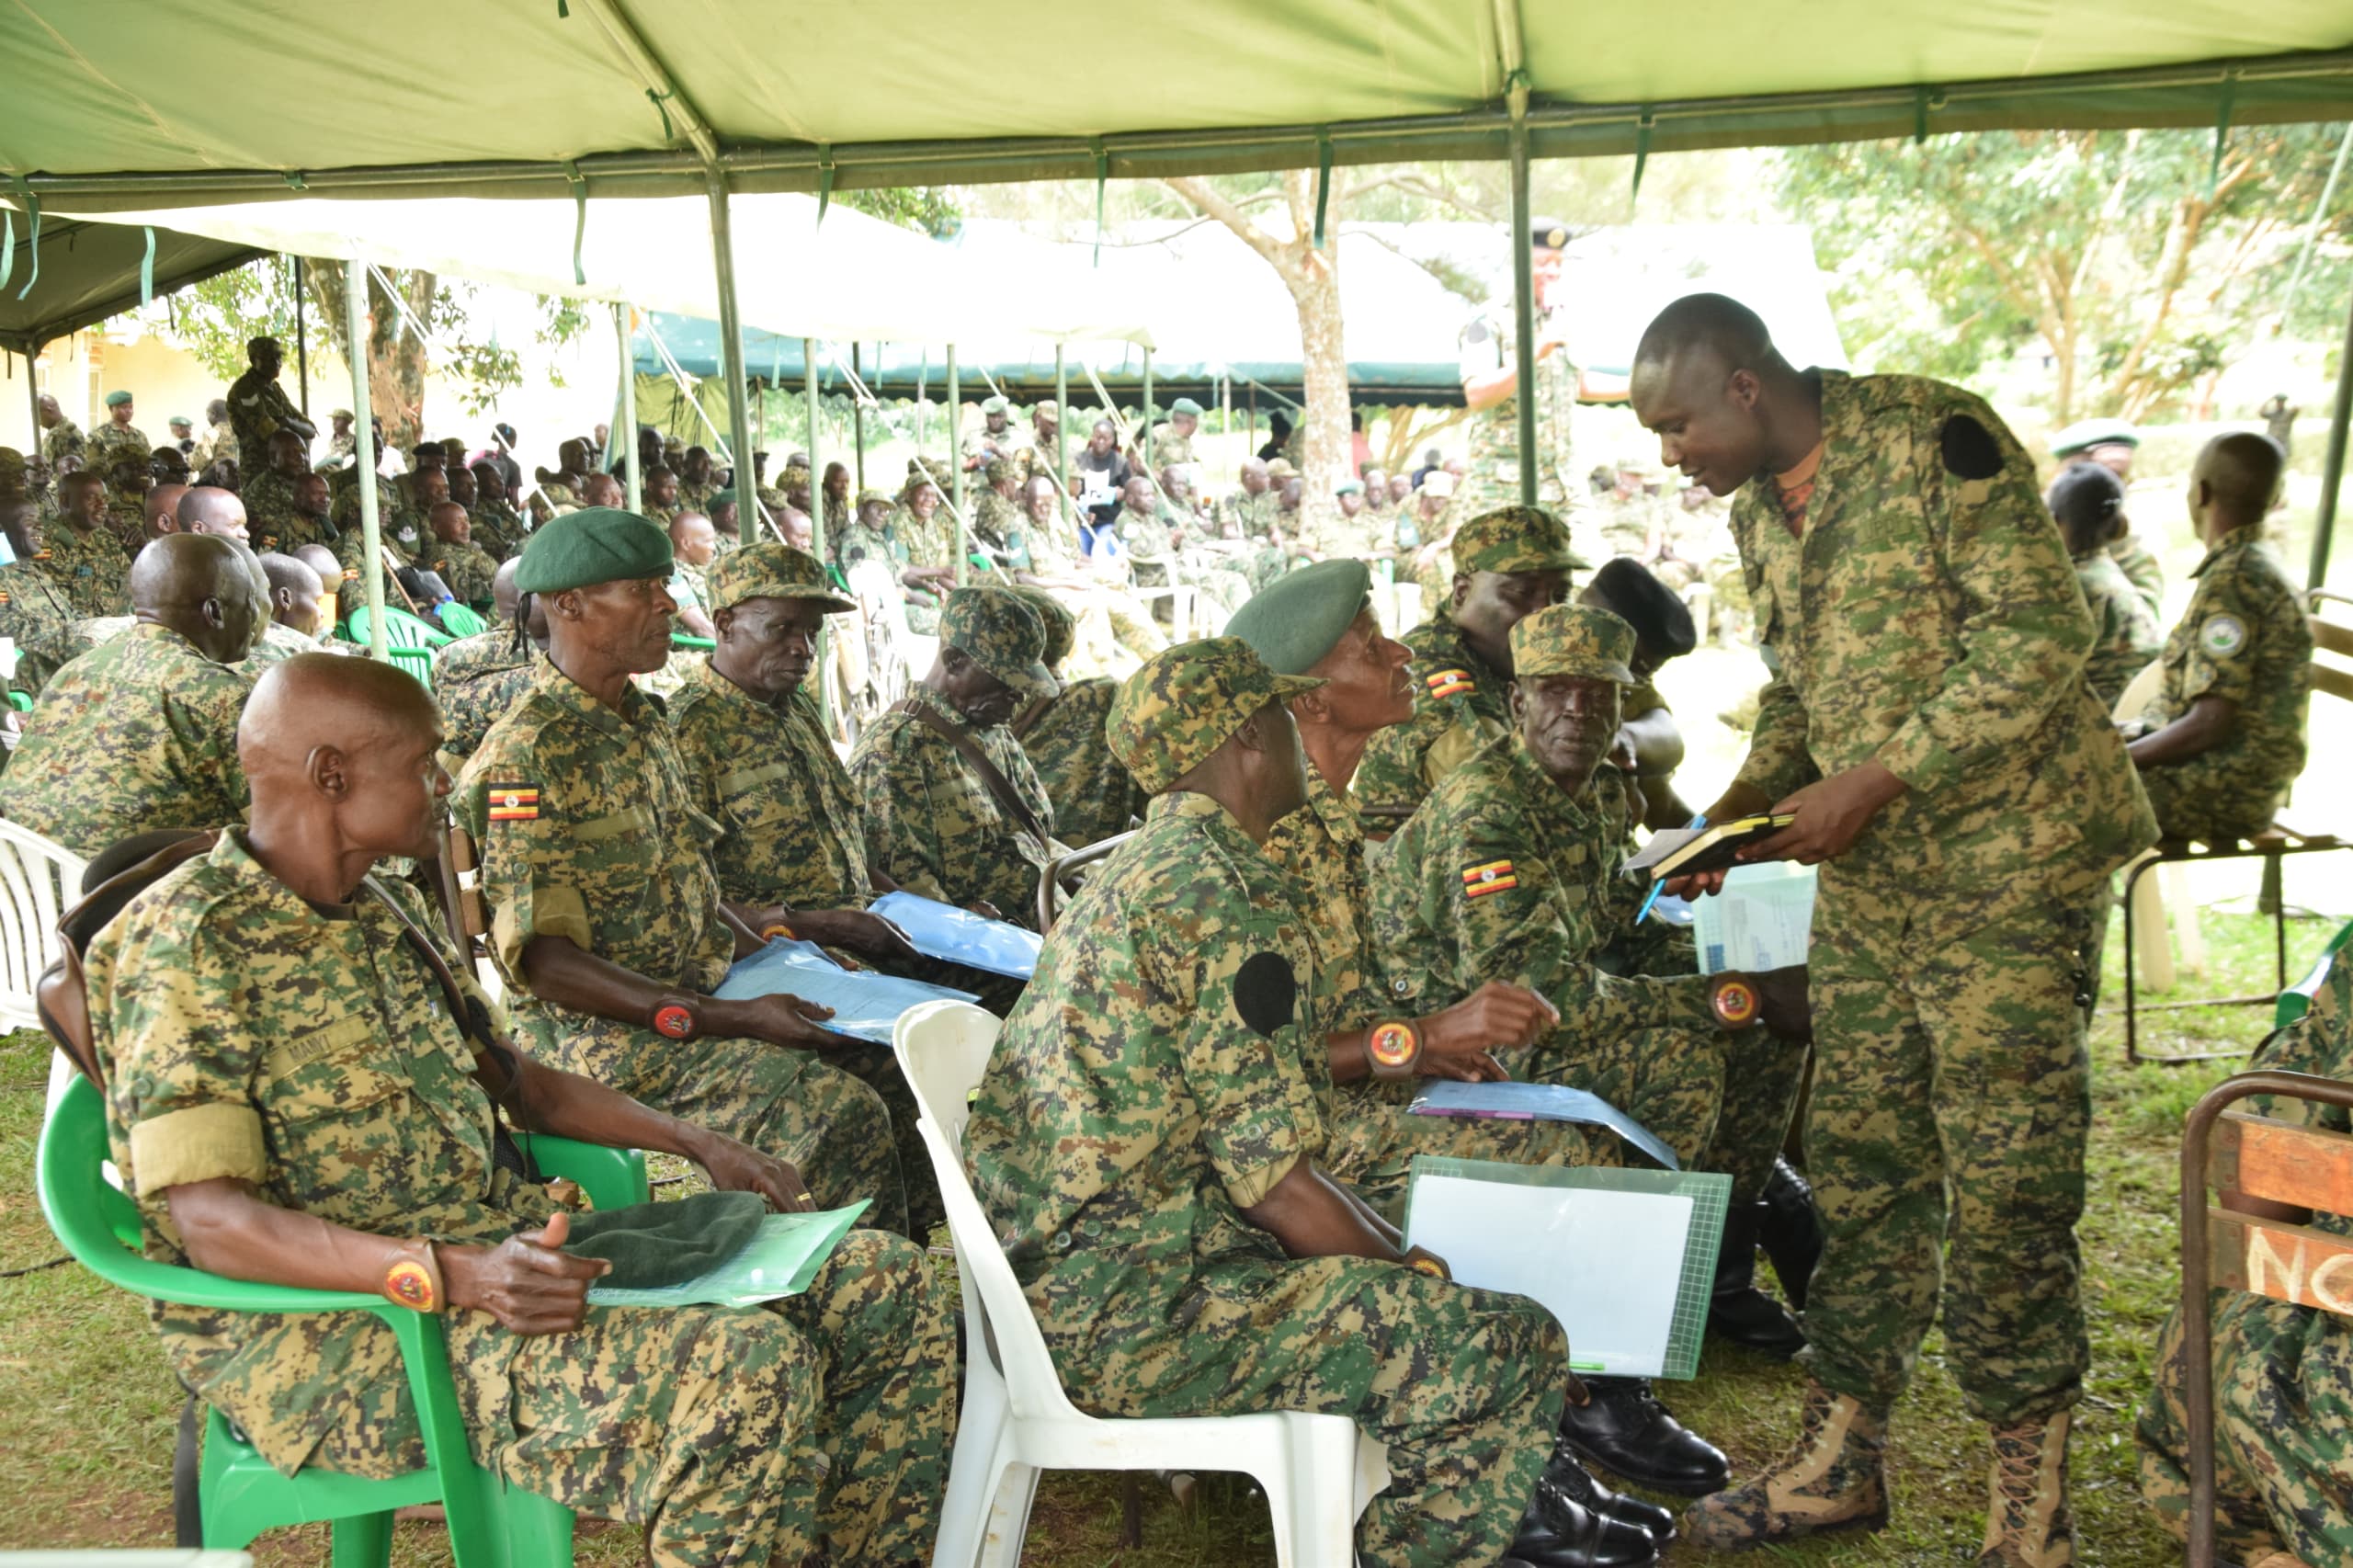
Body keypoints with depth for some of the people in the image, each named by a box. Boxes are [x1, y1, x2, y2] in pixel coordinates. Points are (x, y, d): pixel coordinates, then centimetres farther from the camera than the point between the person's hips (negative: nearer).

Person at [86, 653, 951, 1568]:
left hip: (502, 1239, 8)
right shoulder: (185, 939, -12)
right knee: (745, 1368, -32)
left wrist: (697, 1143, 11)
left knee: (880, 1285, -2)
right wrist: (447, 1276, -33)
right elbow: (211, 1222, -20)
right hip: (329, 1329, -8)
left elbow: (514, 1081, 23)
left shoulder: (386, 913, 13)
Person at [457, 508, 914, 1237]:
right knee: (837, 1113, -27)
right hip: (601, 1033, -8)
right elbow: (540, 957, -19)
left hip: (701, 991, 8)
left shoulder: (647, 724, 14)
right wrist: (729, 1020, -24)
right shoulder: (524, 757, -13)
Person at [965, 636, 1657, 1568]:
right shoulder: (1226, 896, -18)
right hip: (1129, 1320, -11)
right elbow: (1277, 1184, -19)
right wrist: (1418, 1274, -3)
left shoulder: (1140, 869, 14)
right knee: (1511, 1345, -12)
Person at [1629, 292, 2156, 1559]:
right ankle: (1839, 1459, 22)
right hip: (1865, 880, 7)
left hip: (2001, 865, -7)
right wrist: (1738, 809, 4)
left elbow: (2042, 632, -18)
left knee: (2006, 1181, -2)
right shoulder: (1758, 512, 11)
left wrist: (1877, 778, -20)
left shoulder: (1935, 438, -13)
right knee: (1860, 1165, 10)